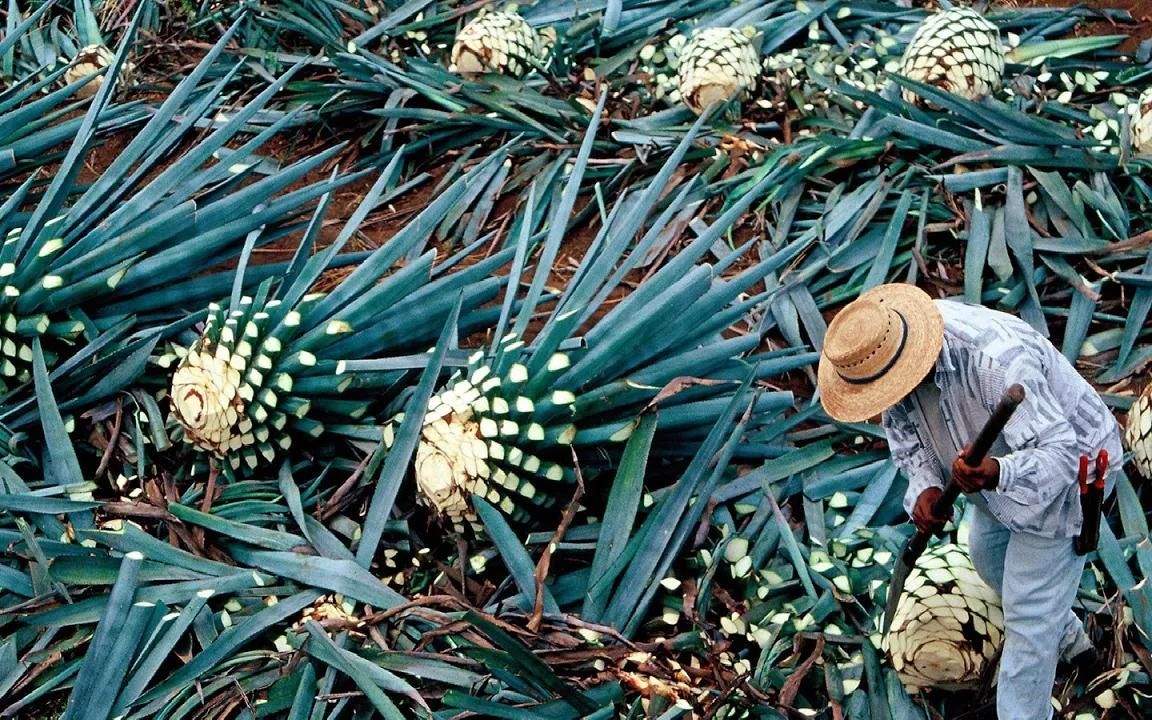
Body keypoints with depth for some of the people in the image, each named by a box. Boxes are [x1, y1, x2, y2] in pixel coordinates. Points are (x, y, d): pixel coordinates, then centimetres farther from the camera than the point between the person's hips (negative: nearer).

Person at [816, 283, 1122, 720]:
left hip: (1068, 470, -9)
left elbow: (1059, 454, -44)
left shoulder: (996, 363, -44)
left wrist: (999, 474, -63)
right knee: (988, 553, 30)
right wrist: (924, 487, -24)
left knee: (1028, 612, -2)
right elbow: (904, 426, -5)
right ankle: (1068, 641, 55)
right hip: (1001, 462, 9)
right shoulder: (886, 346, -19)